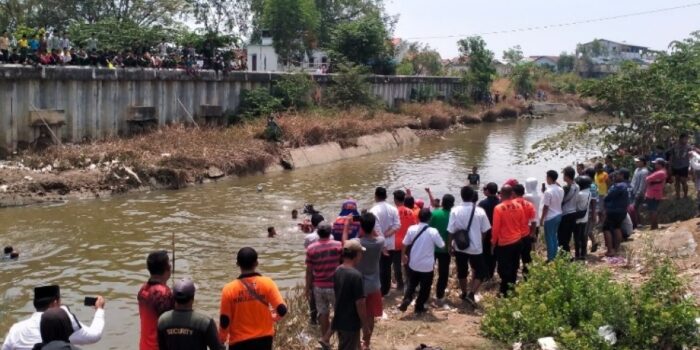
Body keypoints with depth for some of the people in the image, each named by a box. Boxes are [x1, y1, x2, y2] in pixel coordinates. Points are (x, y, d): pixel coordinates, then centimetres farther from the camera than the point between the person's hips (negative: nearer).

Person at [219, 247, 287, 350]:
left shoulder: (229, 289, -12)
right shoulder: (267, 283, -11)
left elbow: (225, 320, -8)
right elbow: (282, 310, -14)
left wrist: (221, 338, 11)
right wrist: (274, 317, 9)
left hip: (239, 341, -1)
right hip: (263, 338, 2)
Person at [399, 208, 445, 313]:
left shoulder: (412, 229, -7)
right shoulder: (433, 232, -14)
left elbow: (405, 244, 1)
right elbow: (442, 246, -7)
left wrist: (403, 255, 18)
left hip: (413, 264, 3)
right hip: (427, 265, -3)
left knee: (412, 284, 19)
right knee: (425, 287, 15)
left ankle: (406, 300, -2)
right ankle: (419, 307, 21)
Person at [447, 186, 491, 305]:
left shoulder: (455, 211, -11)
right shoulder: (480, 211, -11)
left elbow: (451, 231, -10)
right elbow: (485, 230, -3)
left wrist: (449, 245, 2)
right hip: (476, 247, -2)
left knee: (462, 271, 19)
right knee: (481, 272, 12)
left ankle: (464, 293, 33)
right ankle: (471, 294, -3)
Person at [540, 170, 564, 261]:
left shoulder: (548, 191, -21)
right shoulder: (560, 189, 1)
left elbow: (546, 207, -18)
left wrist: (542, 219, -10)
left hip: (550, 217, -8)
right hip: (558, 215, 8)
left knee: (549, 238, 2)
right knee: (554, 237, 18)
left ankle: (550, 258, 7)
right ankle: (554, 256, 24)